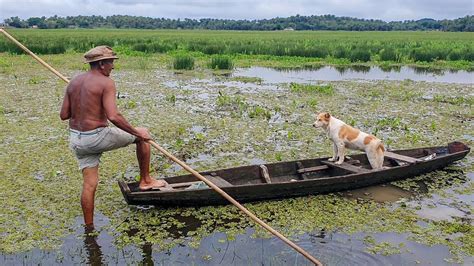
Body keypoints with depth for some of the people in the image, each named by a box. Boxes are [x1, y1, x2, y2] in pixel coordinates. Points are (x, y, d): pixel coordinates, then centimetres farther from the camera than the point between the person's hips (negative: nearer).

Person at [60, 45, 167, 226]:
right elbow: (113, 116, -25)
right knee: (142, 137, 11)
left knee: (89, 184, 14)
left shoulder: (73, 82, 9)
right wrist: (136, 132, -15)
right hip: (97, 137, -7)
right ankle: (145, 181, 19)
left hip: (76, 139, 7)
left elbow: (64, 115, 8)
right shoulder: (106, 83, -13)